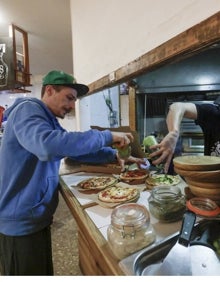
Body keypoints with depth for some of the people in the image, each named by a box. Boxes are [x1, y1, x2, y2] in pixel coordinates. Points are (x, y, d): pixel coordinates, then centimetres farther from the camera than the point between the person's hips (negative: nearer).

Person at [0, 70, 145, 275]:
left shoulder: (50, 121, 12)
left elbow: (77, 149, 14)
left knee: (44, 272, 23)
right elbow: (47, 145, -39)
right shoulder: (27, 110, -18)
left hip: (37, 217, 9)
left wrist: (115, 154, 1)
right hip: (21, 222, -9)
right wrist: (107, 137, -32)